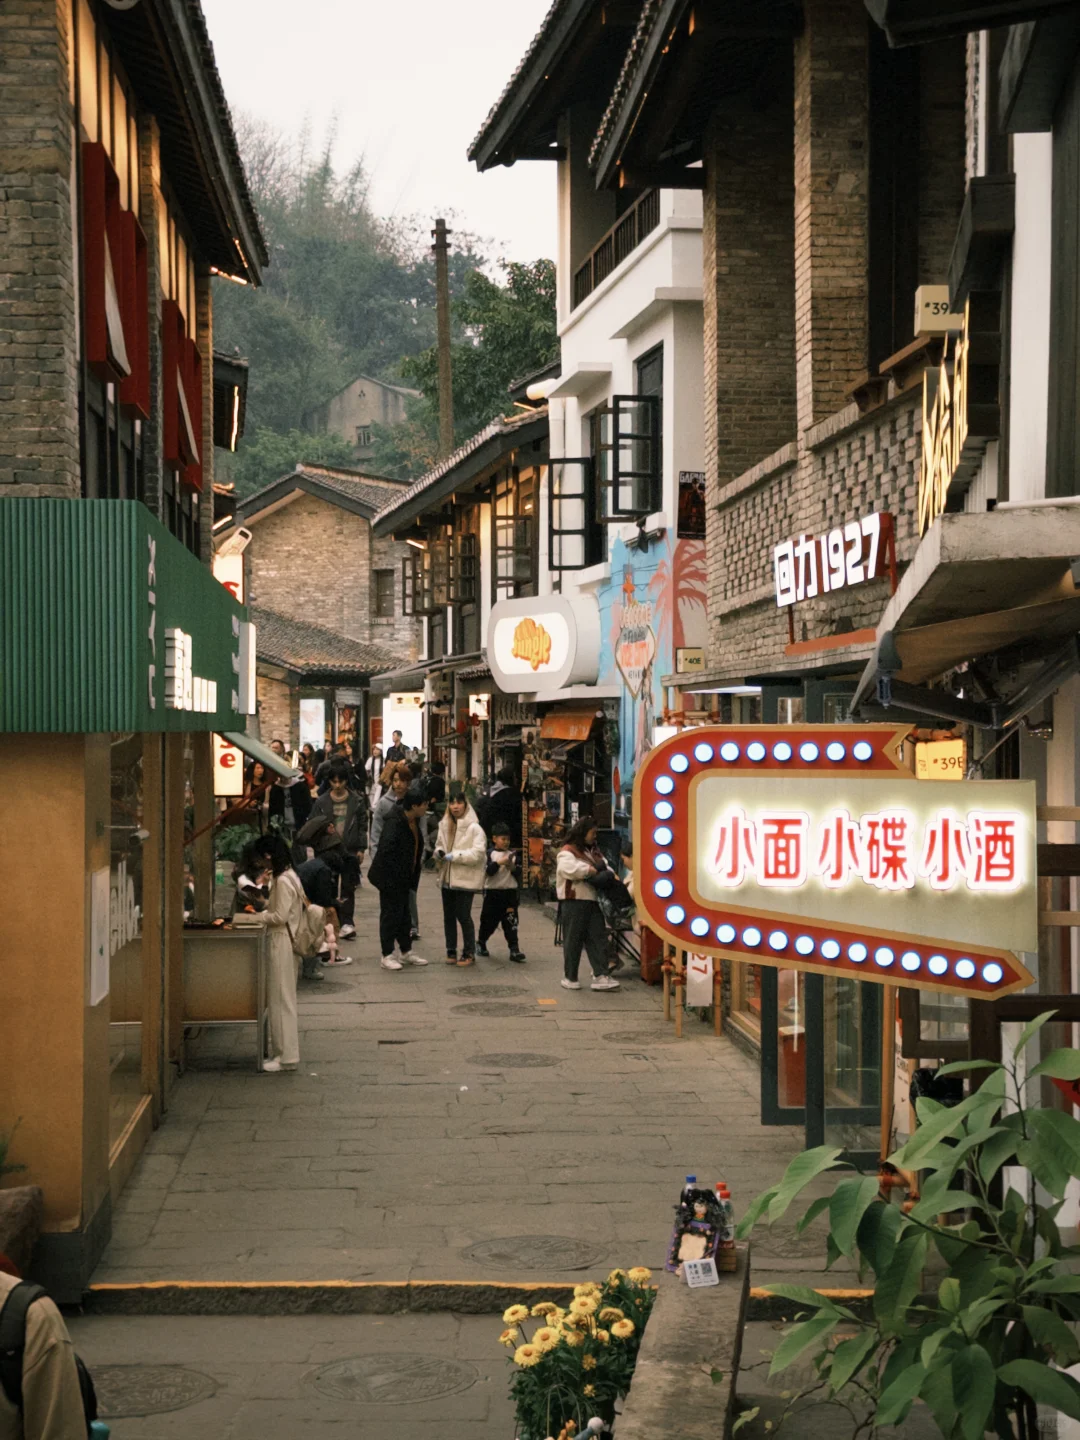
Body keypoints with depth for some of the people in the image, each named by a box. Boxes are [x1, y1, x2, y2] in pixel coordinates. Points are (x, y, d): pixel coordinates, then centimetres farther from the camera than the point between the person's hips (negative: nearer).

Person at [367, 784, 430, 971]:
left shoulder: (413, 821, 4)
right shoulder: (394, 822, -25)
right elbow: (386, 850, -28)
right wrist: (394, 875, -23)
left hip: (403, 878, 9)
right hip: (390, 877, -9)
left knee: (403, 914, 17)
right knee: (391, 914, 0)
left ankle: (406, 952, 27)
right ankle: (386, 956, 8)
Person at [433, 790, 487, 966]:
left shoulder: (474, 828, -10)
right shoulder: (445, 825, 9)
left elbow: (478, 853, -17)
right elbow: (439, 845, 21)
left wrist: (454, 856, -19)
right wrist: (439, 853, -3)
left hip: (466, 878, -6)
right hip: (447, 877, 6)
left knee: (463, 916, -4)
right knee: (448, 916, 11)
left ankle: (469, 953, 6)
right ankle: (451, 951, 21)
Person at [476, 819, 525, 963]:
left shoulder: (512, 854, 6)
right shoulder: (490, 853, -2)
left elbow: (518, 874, 5)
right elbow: (488, 871, -12)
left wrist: (513, 867, -14)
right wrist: (499, 862, -21)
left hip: (510, 891, 2)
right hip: (492, 892, -2)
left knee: (511, 922, -3)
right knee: (488, 921, 9)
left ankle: (514, 949, -5)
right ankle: (481, 943, 31)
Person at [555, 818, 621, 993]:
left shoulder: (593, 852, 20)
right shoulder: (567, 852, -6)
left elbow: (605, 867, 21)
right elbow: (568, 868, -25)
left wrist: (609, 874, -2)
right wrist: (591, 870, -21)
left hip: (592, 901, 7)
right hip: (574, 903, -7)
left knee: (598, 938, 0)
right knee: (573, 940, 1)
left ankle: (600, 976, -2)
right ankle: (569, 977, 10)